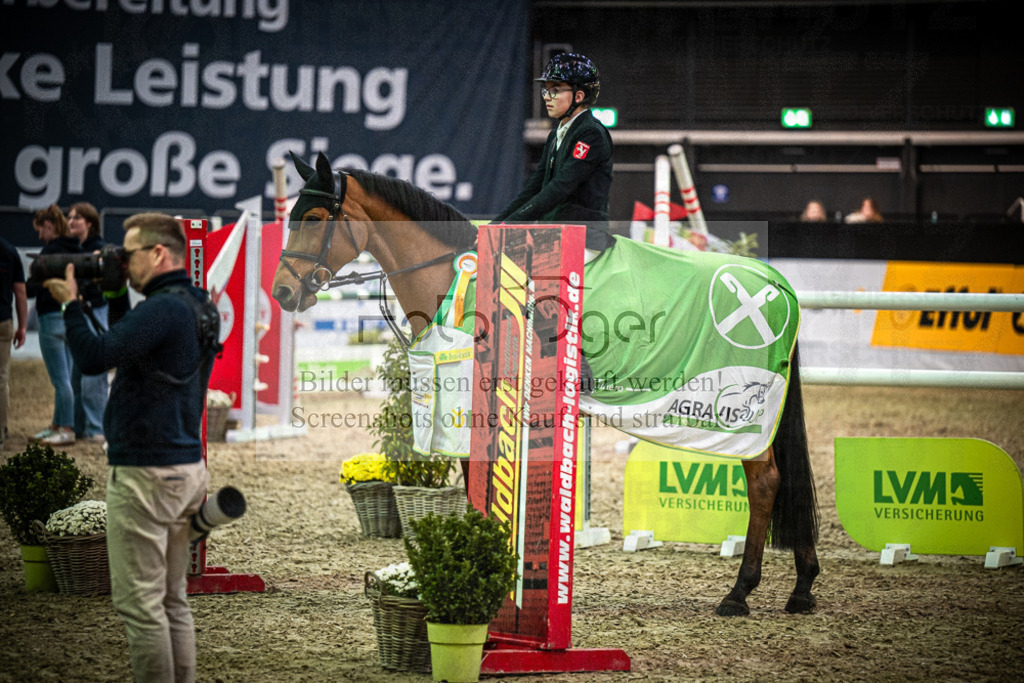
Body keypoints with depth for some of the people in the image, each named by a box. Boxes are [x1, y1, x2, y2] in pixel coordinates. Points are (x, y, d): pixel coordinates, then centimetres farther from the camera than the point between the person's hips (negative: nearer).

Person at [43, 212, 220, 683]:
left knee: (139, 604, -5)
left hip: (146, 473, -10)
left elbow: (93, 357, -21)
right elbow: (127, 347, 24)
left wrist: (70, 304, -8)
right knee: (172, 601, 14)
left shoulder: (164, 309, -18)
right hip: (185, 467, 10)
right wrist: (114, 298, 14)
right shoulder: (197, 306, 12)